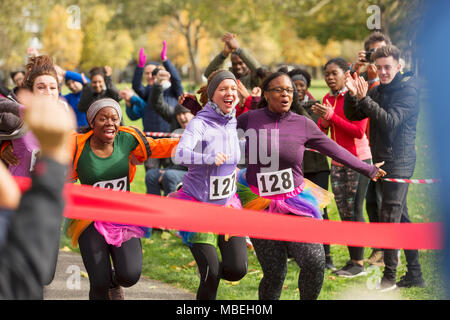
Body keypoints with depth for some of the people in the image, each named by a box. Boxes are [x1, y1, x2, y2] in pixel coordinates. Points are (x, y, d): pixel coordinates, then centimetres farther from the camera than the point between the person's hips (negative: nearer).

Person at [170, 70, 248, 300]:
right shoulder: (199, 123, -17)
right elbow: (179, 155, -35)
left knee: (237, 269, -6)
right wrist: (209, 158, -48)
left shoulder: (233, 123, 2)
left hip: (227, 205, 5)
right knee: (211, 275, -11)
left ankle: (209, 270, 27)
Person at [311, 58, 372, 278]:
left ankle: (359, 263, -2)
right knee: (343, 212, 7)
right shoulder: (328, 99, 12)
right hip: (337, 161, 7)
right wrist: (323, 119, -8)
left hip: (358, 160, -7)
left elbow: (359, 131, -16)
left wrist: (331, 115, -19)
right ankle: (352, 260, 12)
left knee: (355, 210, -7)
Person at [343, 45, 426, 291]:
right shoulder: (377, 90, 13)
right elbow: (353, 115, 8)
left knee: (389, 219, -12)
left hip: (398, 162, -8)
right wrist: (352, 94, -10)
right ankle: (415, 275, 18)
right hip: (380, 160, 8)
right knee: (401, 218, 11)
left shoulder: (408, 90, -10)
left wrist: (364, 98, -28)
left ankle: (389, 277, -8)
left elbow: (390, 121, -22)